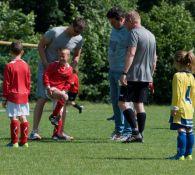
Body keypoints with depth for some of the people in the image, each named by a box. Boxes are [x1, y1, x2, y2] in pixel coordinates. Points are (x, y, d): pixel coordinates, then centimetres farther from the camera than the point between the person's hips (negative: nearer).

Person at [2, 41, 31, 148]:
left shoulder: (9, 66, -10)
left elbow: (6, 83, -8)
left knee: (14, 118, -3)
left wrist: (5, 97, -1)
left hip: (13, 96, -5)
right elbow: (28, 82, 10)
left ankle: (14, 142, -3)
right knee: (23, 118, 8)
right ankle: (24, 141, 9)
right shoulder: (25, 65, 4)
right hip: (24, 96, 5)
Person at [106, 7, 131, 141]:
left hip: (122, 71, -9)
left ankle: (127, 132, -5)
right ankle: (118, 129, 21)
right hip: (112, 69, 9)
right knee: (115, 101, 13)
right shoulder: (114, 30, 11)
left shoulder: (128, 32, -16)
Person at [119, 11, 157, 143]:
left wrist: (124, 73, -22)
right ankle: (140, 135, 8)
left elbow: (131, 54, -20)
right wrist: (151, 77, 27)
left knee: (122, 102, -6)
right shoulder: (151, 35, 18)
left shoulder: (134, 33, -9)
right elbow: (154, 59, 22)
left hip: (134, 76, -8)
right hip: (146, 76, 8)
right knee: (139, 104, 11)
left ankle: (136, 131, -16)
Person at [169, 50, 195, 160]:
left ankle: (181, 154, -10)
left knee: (181, 131, -9)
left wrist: (174, 108, -12)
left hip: (180, 109, -8)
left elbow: (177, 94, -16)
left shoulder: (178, 76, -13)